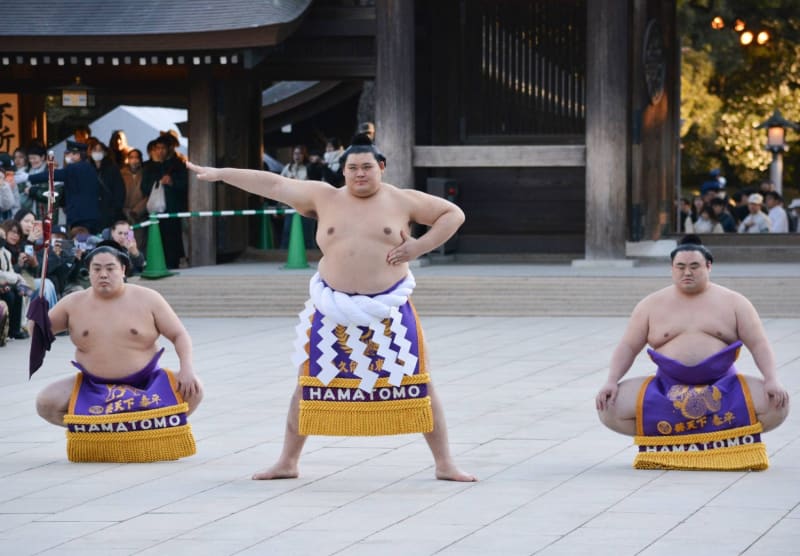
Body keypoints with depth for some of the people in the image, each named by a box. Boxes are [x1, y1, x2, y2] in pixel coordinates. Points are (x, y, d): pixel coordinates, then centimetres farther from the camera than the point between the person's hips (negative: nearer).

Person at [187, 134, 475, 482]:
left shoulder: (401, 201, 0)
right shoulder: (325, 198, 4)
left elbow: (453, 214, 5)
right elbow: (273, 184, 5)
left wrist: (420, 246, -8)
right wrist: (220, 175, 4)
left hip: (389, 311, -2)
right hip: (333, 311, 2)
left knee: (416, 384, -1)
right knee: (310, 383, 9)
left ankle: (444, 464, 7)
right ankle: (287, 462, 22)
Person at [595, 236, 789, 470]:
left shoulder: (733, 302, 6)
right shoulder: (652, 305, 9)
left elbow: (759, 345, 2)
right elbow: (628, 347, 8)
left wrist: (772, 380, -15)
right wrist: (611, 381, -9)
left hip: (723, 387, -1)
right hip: (667, 387, 1)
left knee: (776, 406, -27)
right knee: (610, 409, -23)